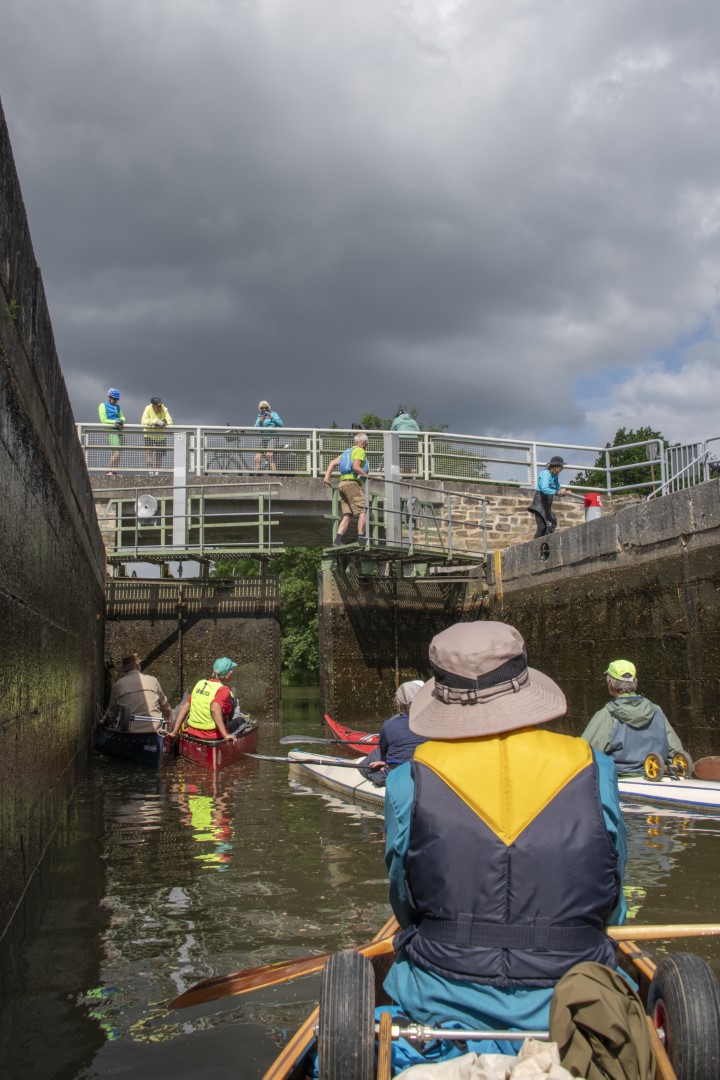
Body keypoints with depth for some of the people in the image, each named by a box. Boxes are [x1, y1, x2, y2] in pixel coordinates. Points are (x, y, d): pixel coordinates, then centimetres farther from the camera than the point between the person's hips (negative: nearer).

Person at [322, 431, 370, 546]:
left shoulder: (348, 451, 25)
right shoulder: (360, 451, -1)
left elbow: (333, 462, 19)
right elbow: (355, 467, -17)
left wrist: (327, 476, 13)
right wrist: (367, 475, -10)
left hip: (343, 484, 9)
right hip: (352, 483, -9)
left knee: (347, 515, 3)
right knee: (363, 510, -8)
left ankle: (338, 540, -8)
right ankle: (361, 537, -14)